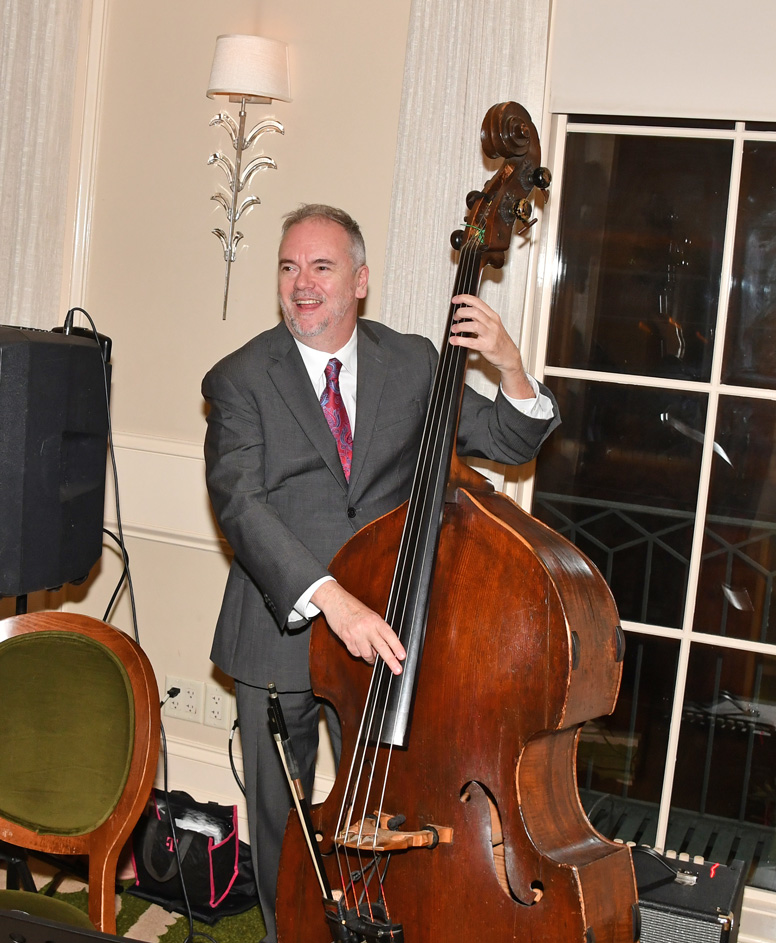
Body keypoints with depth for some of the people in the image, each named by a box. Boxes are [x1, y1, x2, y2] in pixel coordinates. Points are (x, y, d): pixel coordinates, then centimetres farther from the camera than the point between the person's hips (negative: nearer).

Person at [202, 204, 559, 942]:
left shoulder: (412, 363, 1)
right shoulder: (241, 379, -7)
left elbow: (508, 444, 3)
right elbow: (239, 502, -21)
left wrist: (511, 370, -19)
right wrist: (329, 597, -35)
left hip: (379, 632, 1)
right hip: (277, 633, 0)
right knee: (276, 815, 16)